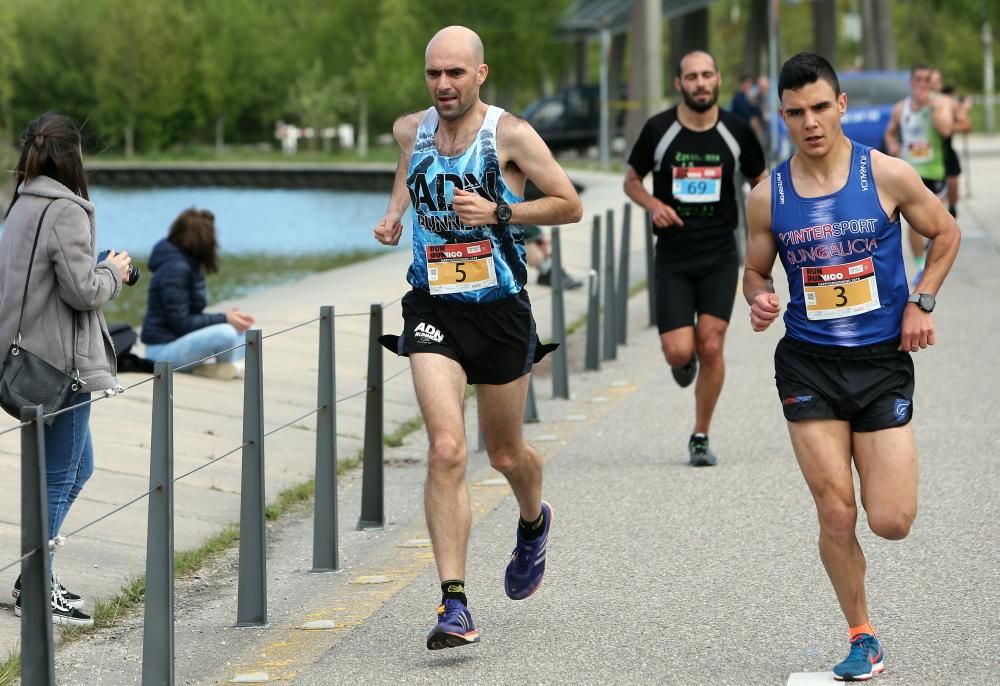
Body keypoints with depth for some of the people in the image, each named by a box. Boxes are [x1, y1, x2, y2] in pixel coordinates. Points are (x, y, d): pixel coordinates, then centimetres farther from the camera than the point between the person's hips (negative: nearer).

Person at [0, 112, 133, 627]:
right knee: (59, 476, 0)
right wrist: (113, 272, -1)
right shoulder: (67, 210, -17)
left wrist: (101, 270, 11)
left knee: (77, 467, 20)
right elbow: (82, 291, -19)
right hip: (62, 359, -10)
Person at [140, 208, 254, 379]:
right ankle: (222, 367, -4)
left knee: (245, 336, 11)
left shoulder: (190, 264, 12)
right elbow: (180, 323, -21)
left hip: (179, 341, 11)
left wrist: (227, 316, 0)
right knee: (226, 333, -31)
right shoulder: (176, 269, -19)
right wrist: (224, 319, -17)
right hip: (163, 347, -11)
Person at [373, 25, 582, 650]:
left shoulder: (510, 134, -10)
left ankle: (534, 522, 52)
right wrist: (395, 212, 7)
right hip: (433, 310, 2)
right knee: (447, 449, -17)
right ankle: (455, 604, -18)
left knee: (505, 453, 15)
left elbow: (570, 205, -6)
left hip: (501, 310, -1)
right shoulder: (411, 129, 2)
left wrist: (498, 211, -18)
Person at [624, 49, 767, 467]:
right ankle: (684, 361, 30)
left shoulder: (736, 131, 0)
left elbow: (758, 180, 14)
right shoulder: (658, 130, -4)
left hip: (720, 255, 1)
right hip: (673, 256, -1)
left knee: (711, 346, -8)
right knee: (679, 351, -11)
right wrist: (654, 205, -12)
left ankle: (701, 437, 8)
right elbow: (631, 181, 8)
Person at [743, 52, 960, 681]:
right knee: (836, 516, -3)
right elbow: (755, 270, 11)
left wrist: (921, 303, -4)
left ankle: (887, 468, 33)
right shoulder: (768, 196, -2)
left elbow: (945, 233, 8)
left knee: (891, 523, -5)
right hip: (808, 364, 1)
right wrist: (760, 299, -11)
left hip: (883, 361, -1)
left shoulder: (888, 176, -7)